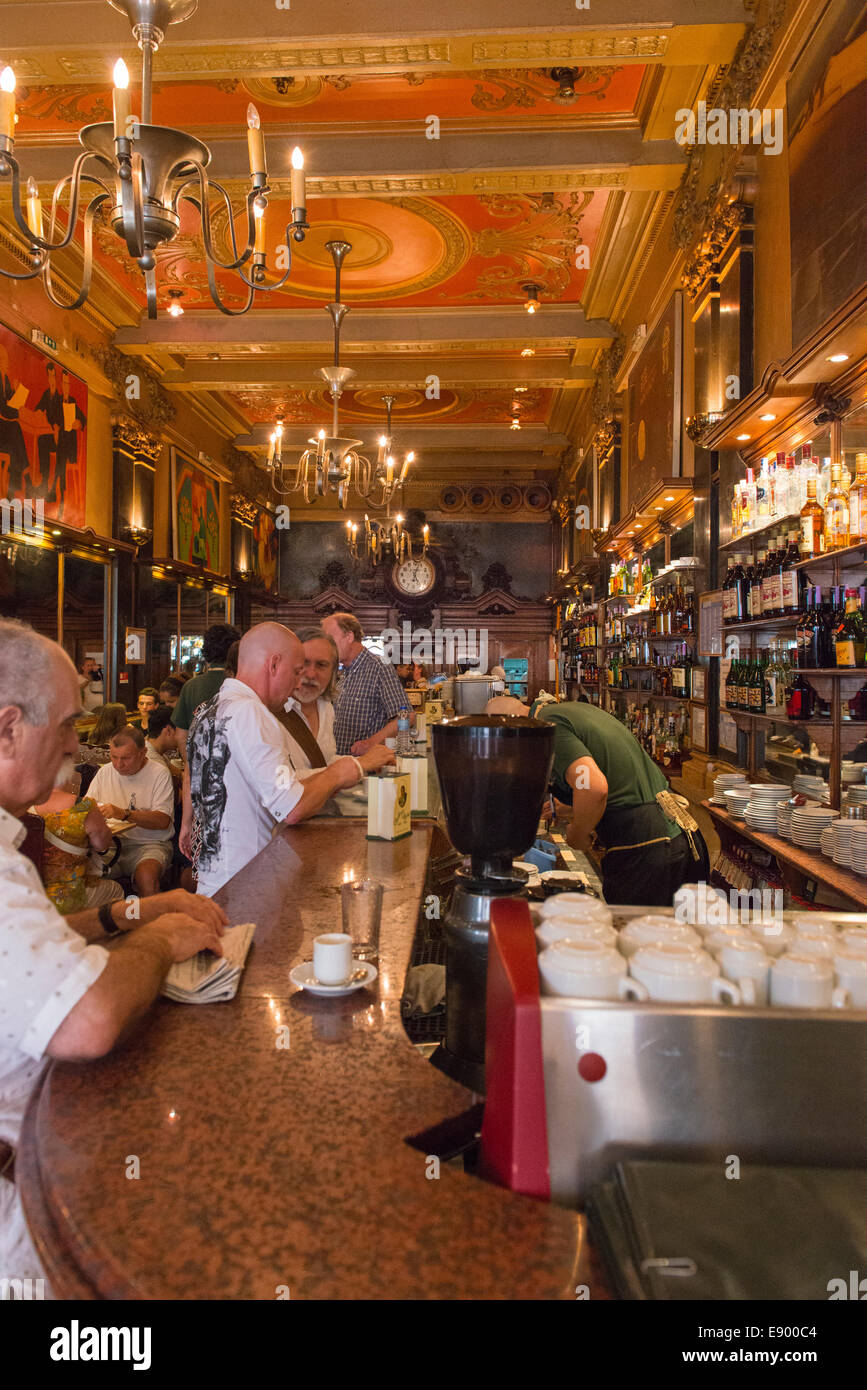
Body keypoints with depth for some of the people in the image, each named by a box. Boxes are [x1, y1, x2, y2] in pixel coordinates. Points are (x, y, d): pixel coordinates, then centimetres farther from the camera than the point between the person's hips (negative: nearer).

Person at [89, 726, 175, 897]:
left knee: (147, 874, -35)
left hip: (149, 843, -4)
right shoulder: (104, 772, 14)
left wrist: (124, 814, -23)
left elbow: (163, 821, -13)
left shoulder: (159, 773, -2)